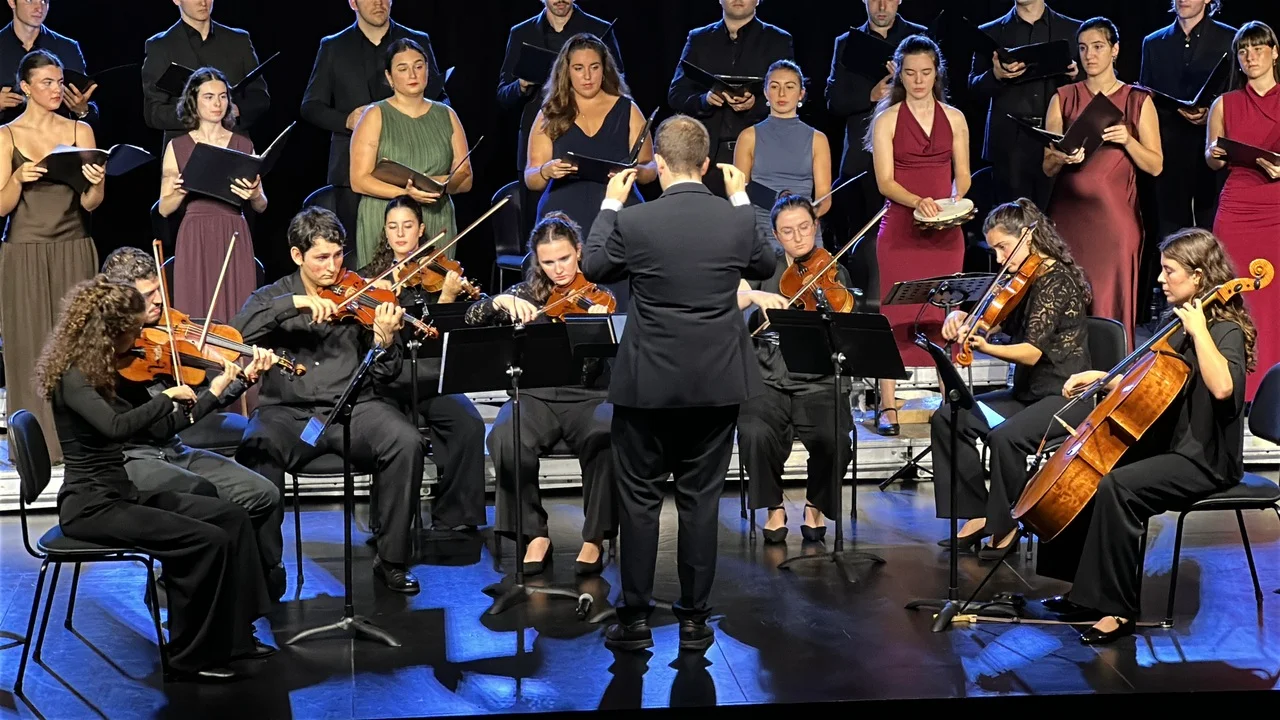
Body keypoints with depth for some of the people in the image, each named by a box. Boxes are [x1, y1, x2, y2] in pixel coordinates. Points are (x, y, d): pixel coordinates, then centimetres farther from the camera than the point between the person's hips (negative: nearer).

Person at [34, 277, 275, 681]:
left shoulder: (101, 371, 10)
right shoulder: (71, 378, -18)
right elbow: (116, 428, -36)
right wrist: (167, 397, -23)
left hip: (122, 495, 9)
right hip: (91, 507, -9)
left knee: (232, 517, -1)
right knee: (205, 541, -22)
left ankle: (234, 636, 1)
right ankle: (191, 657, -8)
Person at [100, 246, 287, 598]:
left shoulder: (161, 333, 6)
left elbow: (202, 396, 9)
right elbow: (156, 427, -19)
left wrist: (245, 377, -7)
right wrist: (215, 393, -23)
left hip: (173, 451, 7)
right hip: (128, 460, -7)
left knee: (263, 495, -9)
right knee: (202, 494, -33)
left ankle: (267, 588, 8)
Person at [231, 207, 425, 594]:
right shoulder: (273, 297, 12)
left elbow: (385, 375, 6)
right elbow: (238, 330, -11)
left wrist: (385, 340, -16)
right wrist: (297, 303, -20)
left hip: (354, 407, 1)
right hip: (287, 412, 0)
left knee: (406, 442, -28)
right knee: (256, 449, -33)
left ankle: (392, 559, -14)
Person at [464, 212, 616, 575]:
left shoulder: (597, 297, 3)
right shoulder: (526, 294, 10)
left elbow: (594, 369, -10)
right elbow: (472, 320, 0)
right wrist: (501, 302, -19)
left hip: (587, 398, -1)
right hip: (535, 396, 1)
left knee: (606, 437, -36)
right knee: (505, 440, -32)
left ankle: (594, 539, -18)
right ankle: (535, 535, -14)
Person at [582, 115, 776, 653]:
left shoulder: (633, 222, -14)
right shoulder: (736, 220, -7)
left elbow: (593, 268, 6)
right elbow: (764, 266, 15)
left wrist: (610, 204, 16)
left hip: (647, 384, -2)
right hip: (717, 385, 2)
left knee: (639, 499, 8)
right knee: (701, 499, 9)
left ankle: (635, 620, 11)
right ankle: (695, 619, 14)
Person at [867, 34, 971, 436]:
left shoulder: (954, 119, 9)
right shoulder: (887, 120, 1)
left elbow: (962, 174, 12)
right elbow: (885, 180, -6)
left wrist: (955, 202, -9)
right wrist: (918, 201, -23)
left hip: (945, 230, 2)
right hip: (901, 230, -2)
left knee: (945, 314, 3)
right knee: (896, 314, -4)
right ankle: (887, 406, -3)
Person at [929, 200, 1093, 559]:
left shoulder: (1056, 280, -15)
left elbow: (1032, 352, -23)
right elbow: (985, 313, 18)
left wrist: (984, 346, -37)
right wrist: (959, 317, -5)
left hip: (1065, 396, -9)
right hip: (1027, 392, 9)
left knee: (1005, 436, -34)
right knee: (947, 419, -7)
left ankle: (1006, 526, -14)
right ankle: (977, 515, -4)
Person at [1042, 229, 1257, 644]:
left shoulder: (1225, 331, -13)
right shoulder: (1177, 323, 12)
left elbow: (1222, 387, -36)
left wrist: (1198, 329, -29)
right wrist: (1101, 378, 9)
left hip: (1203, 460, -9)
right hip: (1166, 445, 9)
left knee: (1116, 486, -30)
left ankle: (1117, 610, -25)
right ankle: (1086, 593, 6)